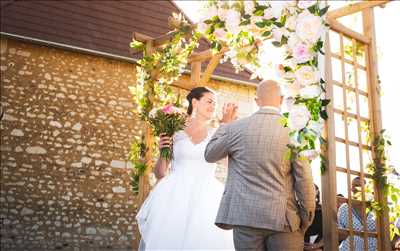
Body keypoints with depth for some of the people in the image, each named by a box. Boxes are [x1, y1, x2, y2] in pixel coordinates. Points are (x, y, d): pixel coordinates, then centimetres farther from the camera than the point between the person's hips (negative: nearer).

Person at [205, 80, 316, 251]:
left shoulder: (237, 127, 0)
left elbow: (209, 155, 16)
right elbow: (304, 178, -5)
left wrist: (224, 124, 27)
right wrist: (307, 218, 5)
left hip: (245, 217, 1)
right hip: (283, 218, -1)